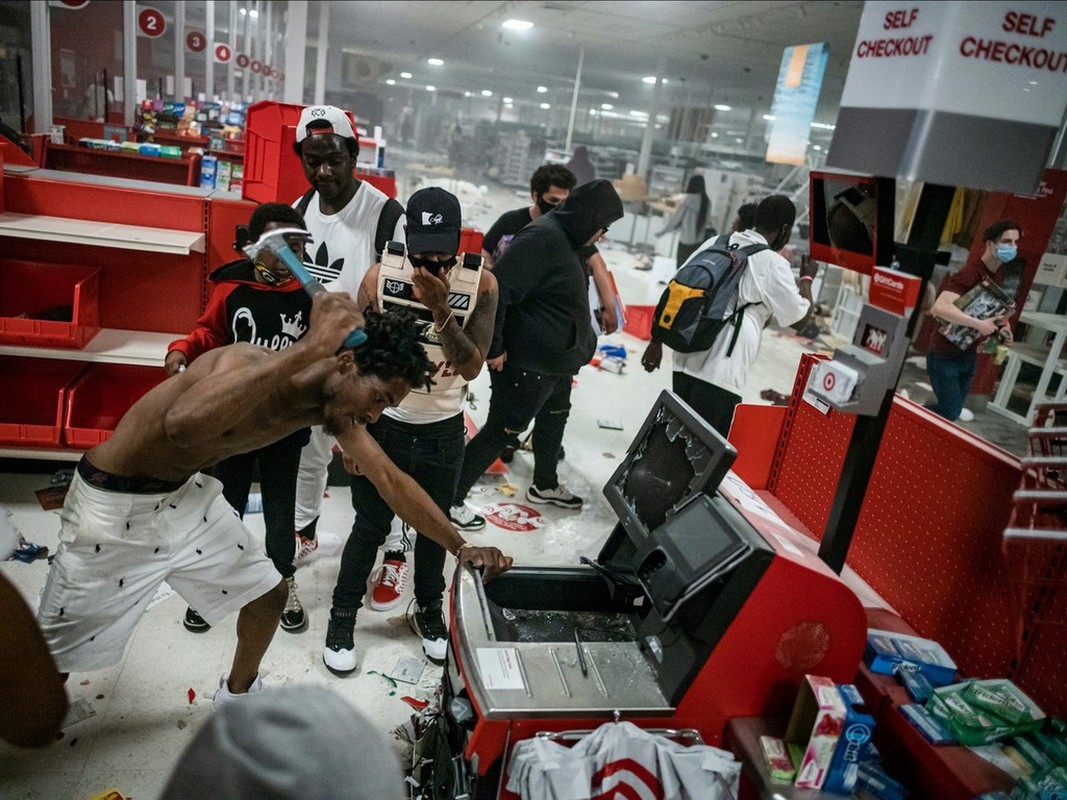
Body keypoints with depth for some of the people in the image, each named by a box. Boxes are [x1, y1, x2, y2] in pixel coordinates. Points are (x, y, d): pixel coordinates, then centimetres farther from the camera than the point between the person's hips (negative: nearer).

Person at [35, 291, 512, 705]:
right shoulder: (250, 366, -33)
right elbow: (181, 426, -54)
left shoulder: (332, 407, -10)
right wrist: (311, 347, -54)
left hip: (184, 494, 7)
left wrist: (460, 547, -9)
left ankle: (237, 694, 38)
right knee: (58, 649, 5)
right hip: (114, 504, -7)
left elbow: (390, 479, -5)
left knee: (269, 593, 12)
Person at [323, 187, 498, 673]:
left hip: (443, 432, 1)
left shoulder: (481, 284, -12)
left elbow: (471, 367, -18)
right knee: (370, 528, 11)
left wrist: (440, 310, -32)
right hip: (384, 424, -1)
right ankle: (343, 617, 33)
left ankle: (429, 611, 42)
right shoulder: (381, 276, -13)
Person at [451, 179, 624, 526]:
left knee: (554, 418, 25)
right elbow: (498, 289, -29)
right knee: (503, 430, 0)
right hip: (526, 364, -10)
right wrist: (493, 347, -22)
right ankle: (449, 499, 13)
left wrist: (578, 347, 16)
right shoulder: (542, 237, -23)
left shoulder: (566, 239, 8)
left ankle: (545, 485, 48)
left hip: (557, 362, 10)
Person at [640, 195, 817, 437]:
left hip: (686, 362, 6)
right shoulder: (773, 264, -4)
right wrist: (807, 278, 20)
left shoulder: (715, 243, 11)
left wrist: (656, 341, 15)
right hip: (722, 374, -6)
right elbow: (800, 319, 3)